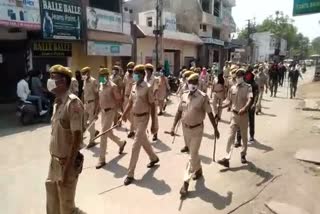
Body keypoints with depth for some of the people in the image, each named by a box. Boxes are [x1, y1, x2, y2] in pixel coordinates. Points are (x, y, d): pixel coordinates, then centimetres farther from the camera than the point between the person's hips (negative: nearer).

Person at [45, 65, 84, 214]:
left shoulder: (73, 103, -20)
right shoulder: (57, 102, 6)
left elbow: (77, 137, -22)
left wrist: (68, 168, -22)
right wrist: (53, 159, 16)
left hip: (67, 162, -8)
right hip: (55, 161, 8)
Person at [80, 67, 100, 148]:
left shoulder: (94, 81, -15)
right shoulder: (85, 81, 8)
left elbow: (97, 96, -17)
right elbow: (84, 93, 15)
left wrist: (96, 108, -20)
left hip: (92, 104, -8)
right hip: (86, 104, 8)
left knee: (91, 123, 1)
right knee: (83, 122, 10)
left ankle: (92, 141, 15)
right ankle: (94, 132, 31)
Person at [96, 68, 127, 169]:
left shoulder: (113, 86, -15)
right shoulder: (101, 85, 9)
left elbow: (119, 99, -11)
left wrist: (113, 107, -8)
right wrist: (98, 111, 14)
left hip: (109, 112, -8)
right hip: (103, 111, 8)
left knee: (104, 134, -6)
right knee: (108, 133, 18)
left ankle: (102, 159, 4)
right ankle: (121, 143, 45)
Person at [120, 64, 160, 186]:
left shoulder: (147, 88, -15)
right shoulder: (134, 87, 6)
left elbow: (152, 106, -14)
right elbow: (130, 103, 12)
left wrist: (153, 124, -16)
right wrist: (123, 116, 6)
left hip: (143, 117, -8)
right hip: (135, 117, 8)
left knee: (136, 145, -6)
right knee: (143, 140, 22)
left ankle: (130, 174, 3)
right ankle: (154, 158, 47)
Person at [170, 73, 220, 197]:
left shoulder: (203, 97, -13)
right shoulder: (184, 95, 0)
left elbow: (210, 114, -7)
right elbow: (179, 112, 6)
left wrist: (215, 129, -3)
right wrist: (173, 126, 2)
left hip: (197, 129, -5)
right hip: (185, 128, 5)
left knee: (192, 155, -2)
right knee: (193, 152, 21)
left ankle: (186, 182, 4)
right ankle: (198, 170, 45)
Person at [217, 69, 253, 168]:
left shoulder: (247, 87, -8)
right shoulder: (232, 88, 4)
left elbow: (250, 99, -24)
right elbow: (229, 101, 9)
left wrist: (245, 108, -42)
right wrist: (220, 106, -7)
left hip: (244, 115, -2)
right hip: (234, 114, 2)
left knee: (244, 136, 13)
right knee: (231, 136, -4)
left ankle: (243, 155, 32)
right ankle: (227, 158, -6)